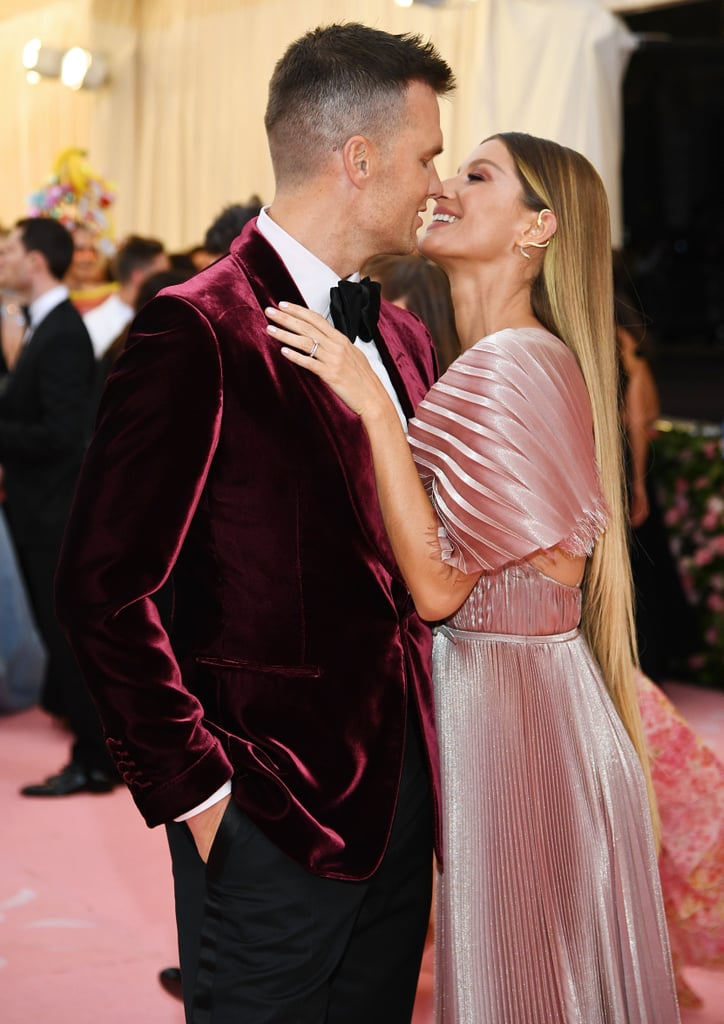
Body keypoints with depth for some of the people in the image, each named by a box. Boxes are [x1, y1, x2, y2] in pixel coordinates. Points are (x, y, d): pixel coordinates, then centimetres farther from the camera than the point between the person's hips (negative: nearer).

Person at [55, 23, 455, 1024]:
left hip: (399, 793, 8)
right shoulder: (199, 333, -14)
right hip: (272, 818, -7)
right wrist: (194, 786, -14)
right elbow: (102, 590, -17)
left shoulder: (402, 337, 12)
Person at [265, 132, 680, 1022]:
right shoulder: (483, 363, 10)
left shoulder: (513, 366, -19)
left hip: (511, 705, -9)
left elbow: (438, 583, -22)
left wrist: (371, 404, -23)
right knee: (505, 950, 20)